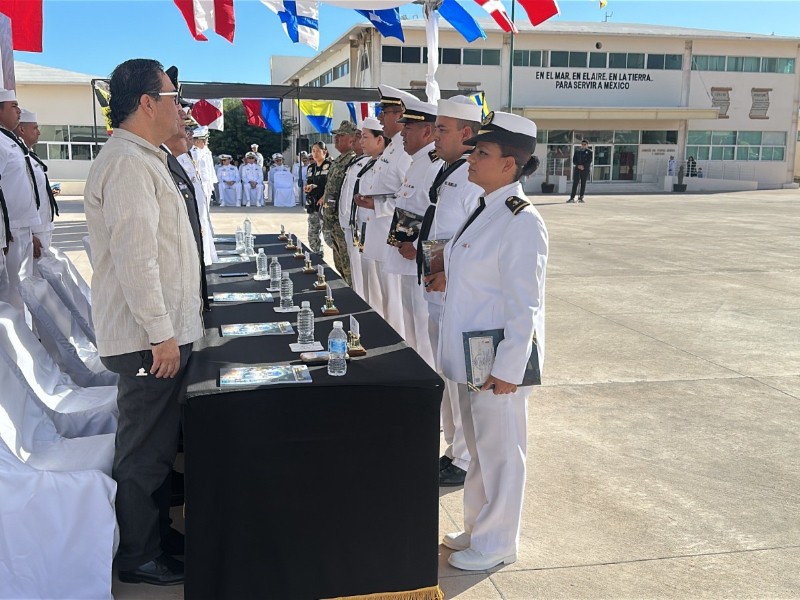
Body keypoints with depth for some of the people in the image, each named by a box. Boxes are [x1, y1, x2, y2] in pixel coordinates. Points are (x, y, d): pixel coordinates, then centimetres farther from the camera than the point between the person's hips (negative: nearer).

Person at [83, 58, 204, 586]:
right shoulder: (127, 164, -17)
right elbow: (134, 258, -24)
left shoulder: (145, 159, 17)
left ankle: (158, 526, 34)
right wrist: (161, 335, -21)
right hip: (151, 337, -10)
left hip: (167, 328, 10)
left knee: (159, 444, 19)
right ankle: (140, 557, 17)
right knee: (145, 449, 3)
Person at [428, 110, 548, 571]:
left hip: (499, 359, -9)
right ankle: (478, 527, 39)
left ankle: (497, 543, 25)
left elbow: (524, 304, -21)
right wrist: (452, 276, 5)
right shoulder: (486, 209, 8)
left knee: (500, 450, 7)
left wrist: (508, 370, -21)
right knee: (479, 446, 21)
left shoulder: (521, 222, -20)